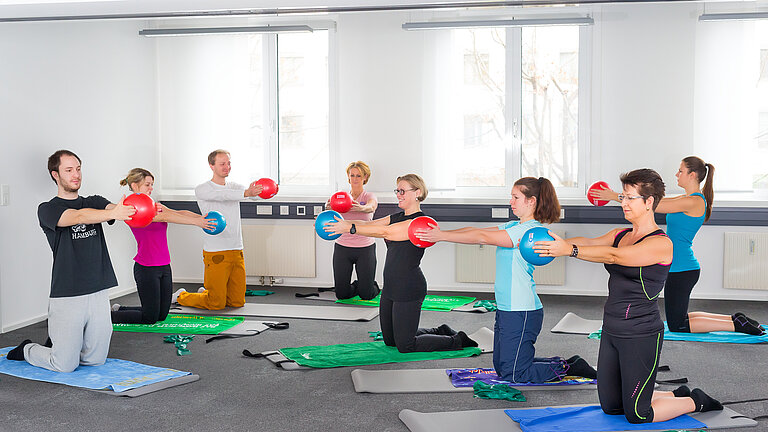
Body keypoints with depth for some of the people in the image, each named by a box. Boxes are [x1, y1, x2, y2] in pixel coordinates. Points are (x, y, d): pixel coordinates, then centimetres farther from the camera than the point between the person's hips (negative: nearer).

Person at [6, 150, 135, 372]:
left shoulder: (94, 202, 12)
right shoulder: (47, 210, -3)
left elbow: (111, 208, -10)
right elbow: (77, 216, -23)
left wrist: (138, 210, -34)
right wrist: (113, 213, -42)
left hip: (98, 293, 5)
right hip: (66, 296, -5)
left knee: (95, 360, 10)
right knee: (65, 365, -2)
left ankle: (58, 343, 38)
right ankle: (26, 350, 27)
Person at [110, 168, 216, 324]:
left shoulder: (155, 206, 13)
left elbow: (179, 212, 0)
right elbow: (164, 217, -25)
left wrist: (201, 217, -18)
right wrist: (195, 222, -32)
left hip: (164, 266, 8)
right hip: (146, 268, -8)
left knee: (162, 315, 14)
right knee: (150, 317, -2)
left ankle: (119, 309, 32)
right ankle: (109, 315, 16)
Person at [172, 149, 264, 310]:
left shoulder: (234, 187, 14)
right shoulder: (202, 190, -4)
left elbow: (250, 190, -7)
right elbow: (221, 195, -25)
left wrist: (259, 190, -33)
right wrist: (246, 193, -43)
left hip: (236, 251, 6)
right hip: (215, 253, -6)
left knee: (237, 302, 9)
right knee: (216, 304, -5)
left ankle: (205, 292, 34)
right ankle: (181, 296, 21)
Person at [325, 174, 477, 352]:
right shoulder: (397, 218, 11)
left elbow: (385, 232, -25)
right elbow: (368, 224, 4)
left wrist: (350, 228, -28)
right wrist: (341, 223, -11)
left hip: (409, 290, -9)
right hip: (391, 288, 9)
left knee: (405, 346, -1)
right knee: (390, 340, 19)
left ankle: (456, 341, 16)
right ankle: (440, 332, 34)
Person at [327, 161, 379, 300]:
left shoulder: (369, 197, -2)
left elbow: (370, 207, -26)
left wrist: (361, 208, -51)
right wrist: (330, 206, -45)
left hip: (365, 248, -2)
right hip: (342, 247, 2)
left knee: (366, 295, 0)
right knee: (341, 294, 3)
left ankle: (374, 287, 36)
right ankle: (357, 285, 37)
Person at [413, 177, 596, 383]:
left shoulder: (532, 230, -17)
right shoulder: (514, 226, 12)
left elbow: (483, 237, -19)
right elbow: (478, 230, 8)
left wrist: (441, 236, -17)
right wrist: (439, 233, -1)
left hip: (522, 313, -10)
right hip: (506, 310, 10)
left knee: (512, 374, -3)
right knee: (501, 368, 15)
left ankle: (568, 368, 11)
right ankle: (566, 364, 22)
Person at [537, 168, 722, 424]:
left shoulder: (661, 243, -15)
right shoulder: (620, 235, 10)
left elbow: (615, 256, -28)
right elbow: (589, 242, -5)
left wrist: (569, 250, -37)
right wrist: (556, 244, -23)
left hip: (641, 334, -8)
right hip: (612, 331, 8)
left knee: (636, 414, 1)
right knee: (610, 407, 17)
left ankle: (696, 402, 25)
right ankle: (678, 395, 35)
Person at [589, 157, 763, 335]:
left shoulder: (693, 202, -18)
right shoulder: (688, 199, 11)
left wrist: (615, 197, -14)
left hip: (682, 270, -10)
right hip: (683, 268, 10)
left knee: (677, 325, 1)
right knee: (680, 318, 19)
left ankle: (736, 324, 1)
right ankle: (734, 318, 18)